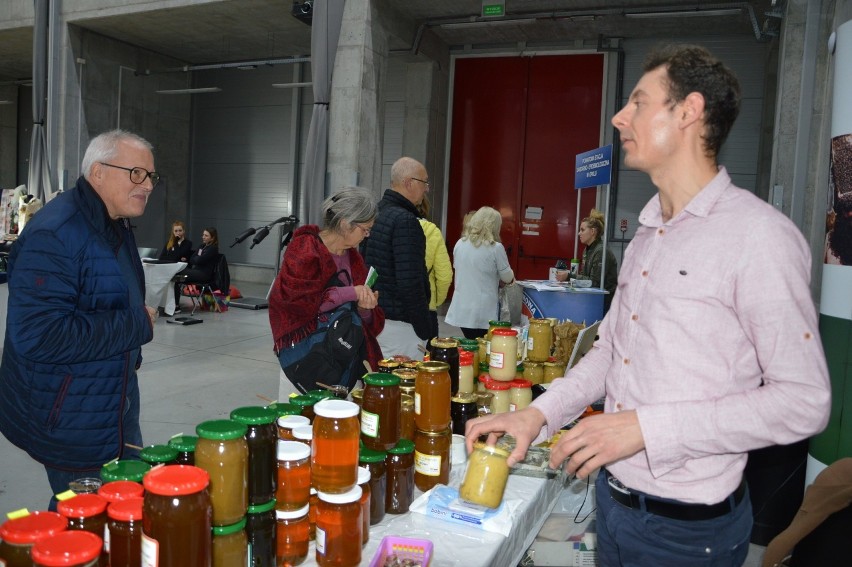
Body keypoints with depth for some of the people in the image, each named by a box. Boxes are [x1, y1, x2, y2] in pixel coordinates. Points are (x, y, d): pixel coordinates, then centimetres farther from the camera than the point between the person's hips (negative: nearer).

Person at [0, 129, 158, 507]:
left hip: (115, 404, 9)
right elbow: (38, 335, -32)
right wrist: (136, 326, -25)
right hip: (68, 417, -9)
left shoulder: (115, 227, 9)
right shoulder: (54, 235, -23)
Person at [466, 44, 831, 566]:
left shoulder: (759, 235, -18)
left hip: (686, 524, -7)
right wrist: (538, 414, -1)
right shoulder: (647, 234, 7)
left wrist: (645, 426, -24)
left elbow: (804, 401, -19)